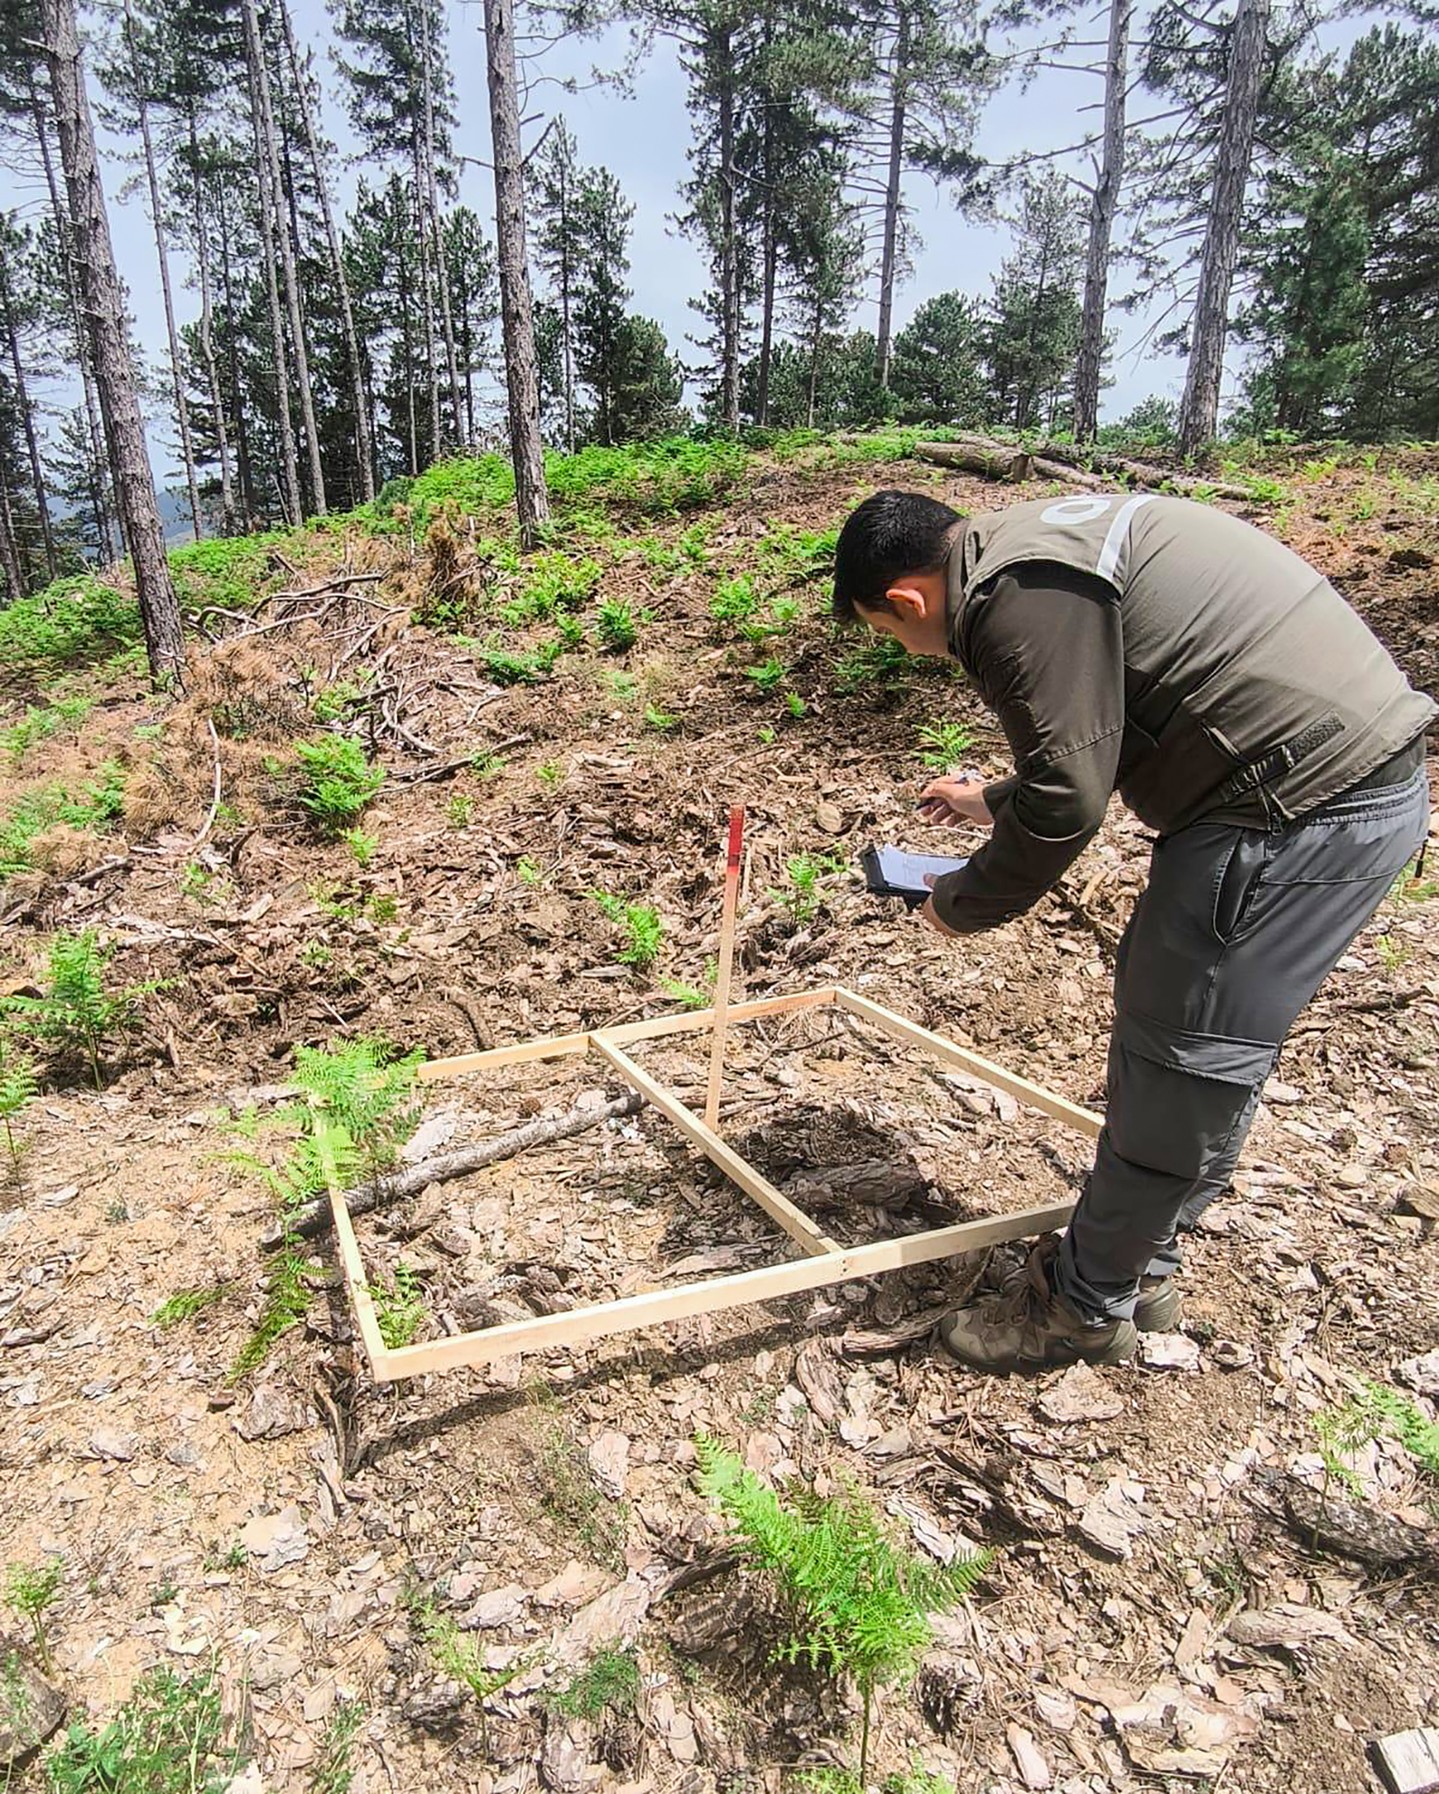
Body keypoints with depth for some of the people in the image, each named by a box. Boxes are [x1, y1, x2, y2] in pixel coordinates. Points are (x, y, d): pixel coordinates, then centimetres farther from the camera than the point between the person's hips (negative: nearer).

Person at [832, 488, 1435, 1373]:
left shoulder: (1020, 594, -17)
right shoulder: (1039, 546, 15)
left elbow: (1067, 800, -18)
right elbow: (1093, 738, 25)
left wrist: (964, 903, -3)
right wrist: (997, 800, 34)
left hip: (1305, 806, -10)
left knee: (1186, 1059, 0)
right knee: (1190, 1040, 17)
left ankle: (1087, 1304, 17)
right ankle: (1138, 1265, 33)